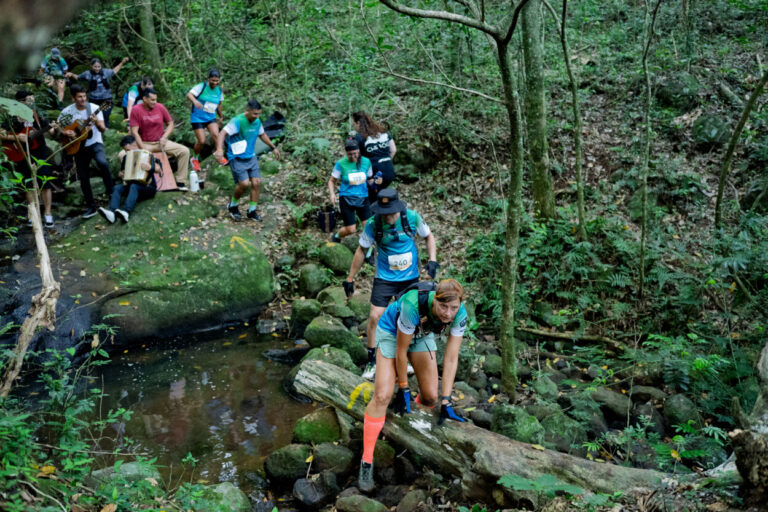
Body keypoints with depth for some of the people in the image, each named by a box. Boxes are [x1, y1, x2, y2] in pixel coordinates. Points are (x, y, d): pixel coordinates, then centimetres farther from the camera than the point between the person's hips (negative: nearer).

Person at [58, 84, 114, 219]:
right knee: (83, 178, 4)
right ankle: (91, 207, 17)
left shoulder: (94, 108, -7)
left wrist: (97, 123, -32)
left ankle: (111, 191, -15)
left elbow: (103, 130, -11)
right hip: (79, 147, 3)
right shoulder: (67, 112, -2)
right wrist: (65, 133, -11)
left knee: (102, 163, -34)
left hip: (95, 143, -3)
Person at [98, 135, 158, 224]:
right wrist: (121, 174, 2)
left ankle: (126, 212, -60)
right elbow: (122, 172, 25)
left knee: (134, 186, -36)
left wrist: (150, 167, -31)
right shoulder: (126, 157, 13)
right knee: (117, 188, -22)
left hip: (148, 187, -5)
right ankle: (112, 212, -48)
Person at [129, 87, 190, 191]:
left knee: (184, 151, -17)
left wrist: (164, 137, -10)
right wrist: (143, 149, -20)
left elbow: (170, 124, 8)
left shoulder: (160, 107, -3)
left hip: (161, 142, 2)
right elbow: (134, 132, -12)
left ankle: (180, 182, -9)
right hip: (144, 143, -2)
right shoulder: (136, 110, -10)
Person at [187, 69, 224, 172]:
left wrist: (220, 116, 30)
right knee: (201, 141, -8)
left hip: (211, 118, 3)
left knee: (215, 134, -24)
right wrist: (195, 101, -42)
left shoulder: (219, 91, 5)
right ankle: (195, 159, 18)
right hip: (198, 118, -3)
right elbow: (189, 94, -22)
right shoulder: (202, 86, -10)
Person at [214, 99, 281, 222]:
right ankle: (233, 205, 11)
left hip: (251, 157, 7)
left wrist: (273, 147, 26)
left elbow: (262, 134, 22)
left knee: (256, 183, -2)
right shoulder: (237, 121, -20)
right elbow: (223, 133, -32)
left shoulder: (257, 121, 2)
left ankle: (252, 211, 14)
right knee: (244, 183, -16)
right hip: (237, 158, -6)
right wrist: (219, 149, -48)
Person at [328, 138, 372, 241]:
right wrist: (332, 194, -16)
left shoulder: (366, 162, 0)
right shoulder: (341, 164, -8)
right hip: (346, 199, -2)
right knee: (351, 230, -3)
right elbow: (332, 181, 2)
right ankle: (336, 237, 32)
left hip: (363, 199, 2)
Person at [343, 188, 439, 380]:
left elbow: (429, 236, 3)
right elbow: (361, 250, -2)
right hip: (385, 278, -1)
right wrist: (350, 278, 1)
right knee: (375, 316, -11)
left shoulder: (412, 217, -14)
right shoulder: (373, 224, -16)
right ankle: (372, 361, 5)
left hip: (410, 278, 1)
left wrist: (432, 260, -12)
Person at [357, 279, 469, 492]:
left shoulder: (459, 314, -29)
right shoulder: (413, 306, -41)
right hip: (392, 332, -4)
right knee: (382, 396, -15)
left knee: (431, 397, -3)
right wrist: (403, 388, -15)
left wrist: (445, 401, -21)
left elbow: (451, 358, -21)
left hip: (421, 335, 4)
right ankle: (367, 460, -2)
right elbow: (401, 351, -27)